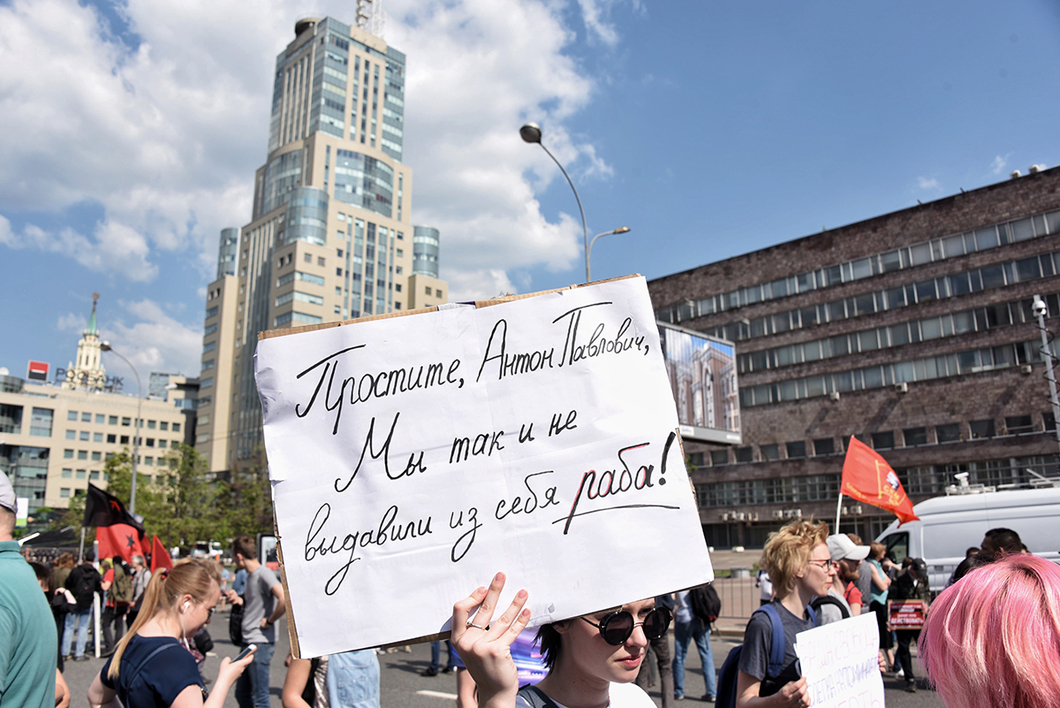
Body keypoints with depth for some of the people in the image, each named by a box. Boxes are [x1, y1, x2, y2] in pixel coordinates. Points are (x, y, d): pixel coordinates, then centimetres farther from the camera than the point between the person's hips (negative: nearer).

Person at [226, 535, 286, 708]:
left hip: (261, 643, -10)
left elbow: (285, 600, -30)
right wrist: (239, 600, 8)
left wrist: (269, 621, -18)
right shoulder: (250, 575, 13)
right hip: (248, 642, 10)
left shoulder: (264, 574, -17)